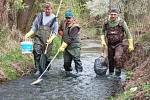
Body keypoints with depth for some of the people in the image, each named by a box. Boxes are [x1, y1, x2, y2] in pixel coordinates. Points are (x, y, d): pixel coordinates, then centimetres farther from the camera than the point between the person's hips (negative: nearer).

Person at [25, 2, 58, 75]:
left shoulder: (54, 18, 6)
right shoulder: (40, 16, 10)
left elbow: (55, 32, 6)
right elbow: (34, 27, 12)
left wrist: (51, 39, -12)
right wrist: (28, 34, -3)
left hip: (48, 39, 0)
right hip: (38, 37, 1)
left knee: (46, 55, 1)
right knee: (37, 52, -19)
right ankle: (38, 69, -15)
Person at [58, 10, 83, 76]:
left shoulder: (75, 26, -17)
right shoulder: (63, 23, 6)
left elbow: (70, 38, -24)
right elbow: (59, 29, 27)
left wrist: (63, 46, -28)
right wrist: (60, 32, 2)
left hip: (74, 46, -6)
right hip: (66, 46, 6)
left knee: (76, 59, -10)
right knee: (66, 61, 7)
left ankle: (79, 71, -5)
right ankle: (68, 71, 20)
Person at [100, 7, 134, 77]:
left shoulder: (122, 22, -10)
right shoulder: (106, 23, -2)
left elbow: (128, 34, -4)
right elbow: (103, 32, 13)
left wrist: (130, 45, -6)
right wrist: (103, 41, -3)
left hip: (119, 44, -3)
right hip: (110, 45, 3)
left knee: (118, 58, -24)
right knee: (110, 60, 11)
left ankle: (118, 73, -9)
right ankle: (111, 73, 31)